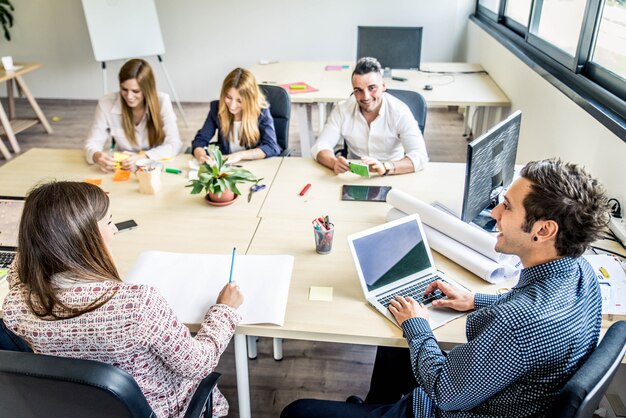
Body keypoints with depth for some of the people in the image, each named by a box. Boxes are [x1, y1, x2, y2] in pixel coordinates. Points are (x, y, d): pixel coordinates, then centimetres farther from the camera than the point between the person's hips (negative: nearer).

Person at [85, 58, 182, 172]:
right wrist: (97, 156, -29)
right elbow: (92, 143, -6)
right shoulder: (106, 104, -11)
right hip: (122, 169, 1)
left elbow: (174, 144, -15)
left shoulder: (162, 101, -14)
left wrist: (141, 158, -30)